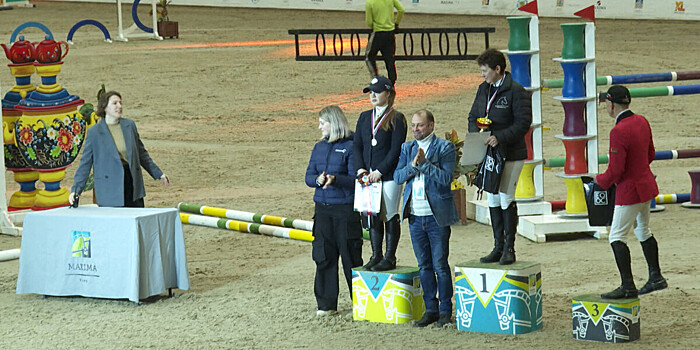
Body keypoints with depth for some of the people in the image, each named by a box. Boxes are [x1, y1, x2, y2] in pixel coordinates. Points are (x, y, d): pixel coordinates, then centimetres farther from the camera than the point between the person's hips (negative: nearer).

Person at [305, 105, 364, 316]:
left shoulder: (350, 147, -7)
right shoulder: (319, 147, 13)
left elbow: (355, 179, -12)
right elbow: (309, 176, 11)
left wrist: (335, 179, -28)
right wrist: (318, 180, -11)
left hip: (346, 209, -6)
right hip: (323, 208, 6)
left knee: (350, 256, 0)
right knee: (323, 256, 6)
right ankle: (326, 303, 14)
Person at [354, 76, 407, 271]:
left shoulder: (396, 119, -5)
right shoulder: (364, 117, 13)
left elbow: (396, 150, -11)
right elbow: (357, 145, 11)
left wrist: (380, 171, -16)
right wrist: (360, 168, -4)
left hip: (389, 175, -6)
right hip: (368, 175, 6)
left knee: (390, 216, 0)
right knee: (372, 216, 9)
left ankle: (390, 258, 6)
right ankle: (376, 255, 17)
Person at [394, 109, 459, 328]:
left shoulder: (444, 147, -3)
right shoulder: (407, 148, 13)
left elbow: (445, 177, -12)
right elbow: (397, 177, 5)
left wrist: (424, 163, -18)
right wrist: (413, 166, -12)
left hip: (437, 215, -5)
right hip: (415, 216, 5)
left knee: (440, 265, -2)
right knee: (424, 266, 10)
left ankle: (445, 310, 6)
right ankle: (430, 309, 17)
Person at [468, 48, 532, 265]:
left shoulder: (515, 91, -11)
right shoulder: (483, 89, 11)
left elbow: (523, 123, -16)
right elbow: (473, 116, 17)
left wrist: (499, 138, -24)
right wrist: (475, 133, -4)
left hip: (511, 155, -7)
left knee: (506, 199, -5)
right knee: (493, 199, 11)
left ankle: (509, 248, 5)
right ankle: (498, 247, 19)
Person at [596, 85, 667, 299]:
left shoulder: (619, 131, -25)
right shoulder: (642, 122, 2)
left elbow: (615, 171, -23)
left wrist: (600, 180, -4)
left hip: (630, 190, -9)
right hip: (646, 183, 9)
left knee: (616, 237, -4)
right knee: (643, 230, 24)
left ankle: (628, 287, -8)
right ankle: (656, 277, 32)